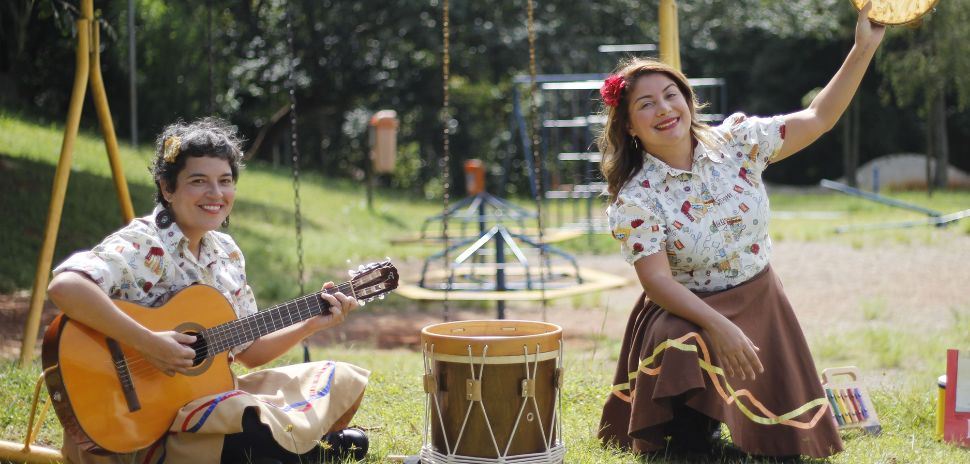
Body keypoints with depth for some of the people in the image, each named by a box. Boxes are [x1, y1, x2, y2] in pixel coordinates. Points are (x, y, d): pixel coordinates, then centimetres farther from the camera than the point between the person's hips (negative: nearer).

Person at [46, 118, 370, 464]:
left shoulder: (226, 253, 9)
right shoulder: (141, 246, -17)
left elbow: (248, 351, 16)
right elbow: (64, 287, -36)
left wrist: (311, 324, 1)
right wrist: (148, 344, -34)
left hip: (211, 397, 9)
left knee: (344, 381, 10)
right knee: (271, 433, -32)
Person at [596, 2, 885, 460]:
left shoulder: (735, 141, -6)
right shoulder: (635, 199, -16)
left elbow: (816, 120, -2)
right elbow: (657, 280, -23)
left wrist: (864, 48, -10)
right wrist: (719, 327, -36)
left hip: (760, 304, 4)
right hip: (686, 313, -3)